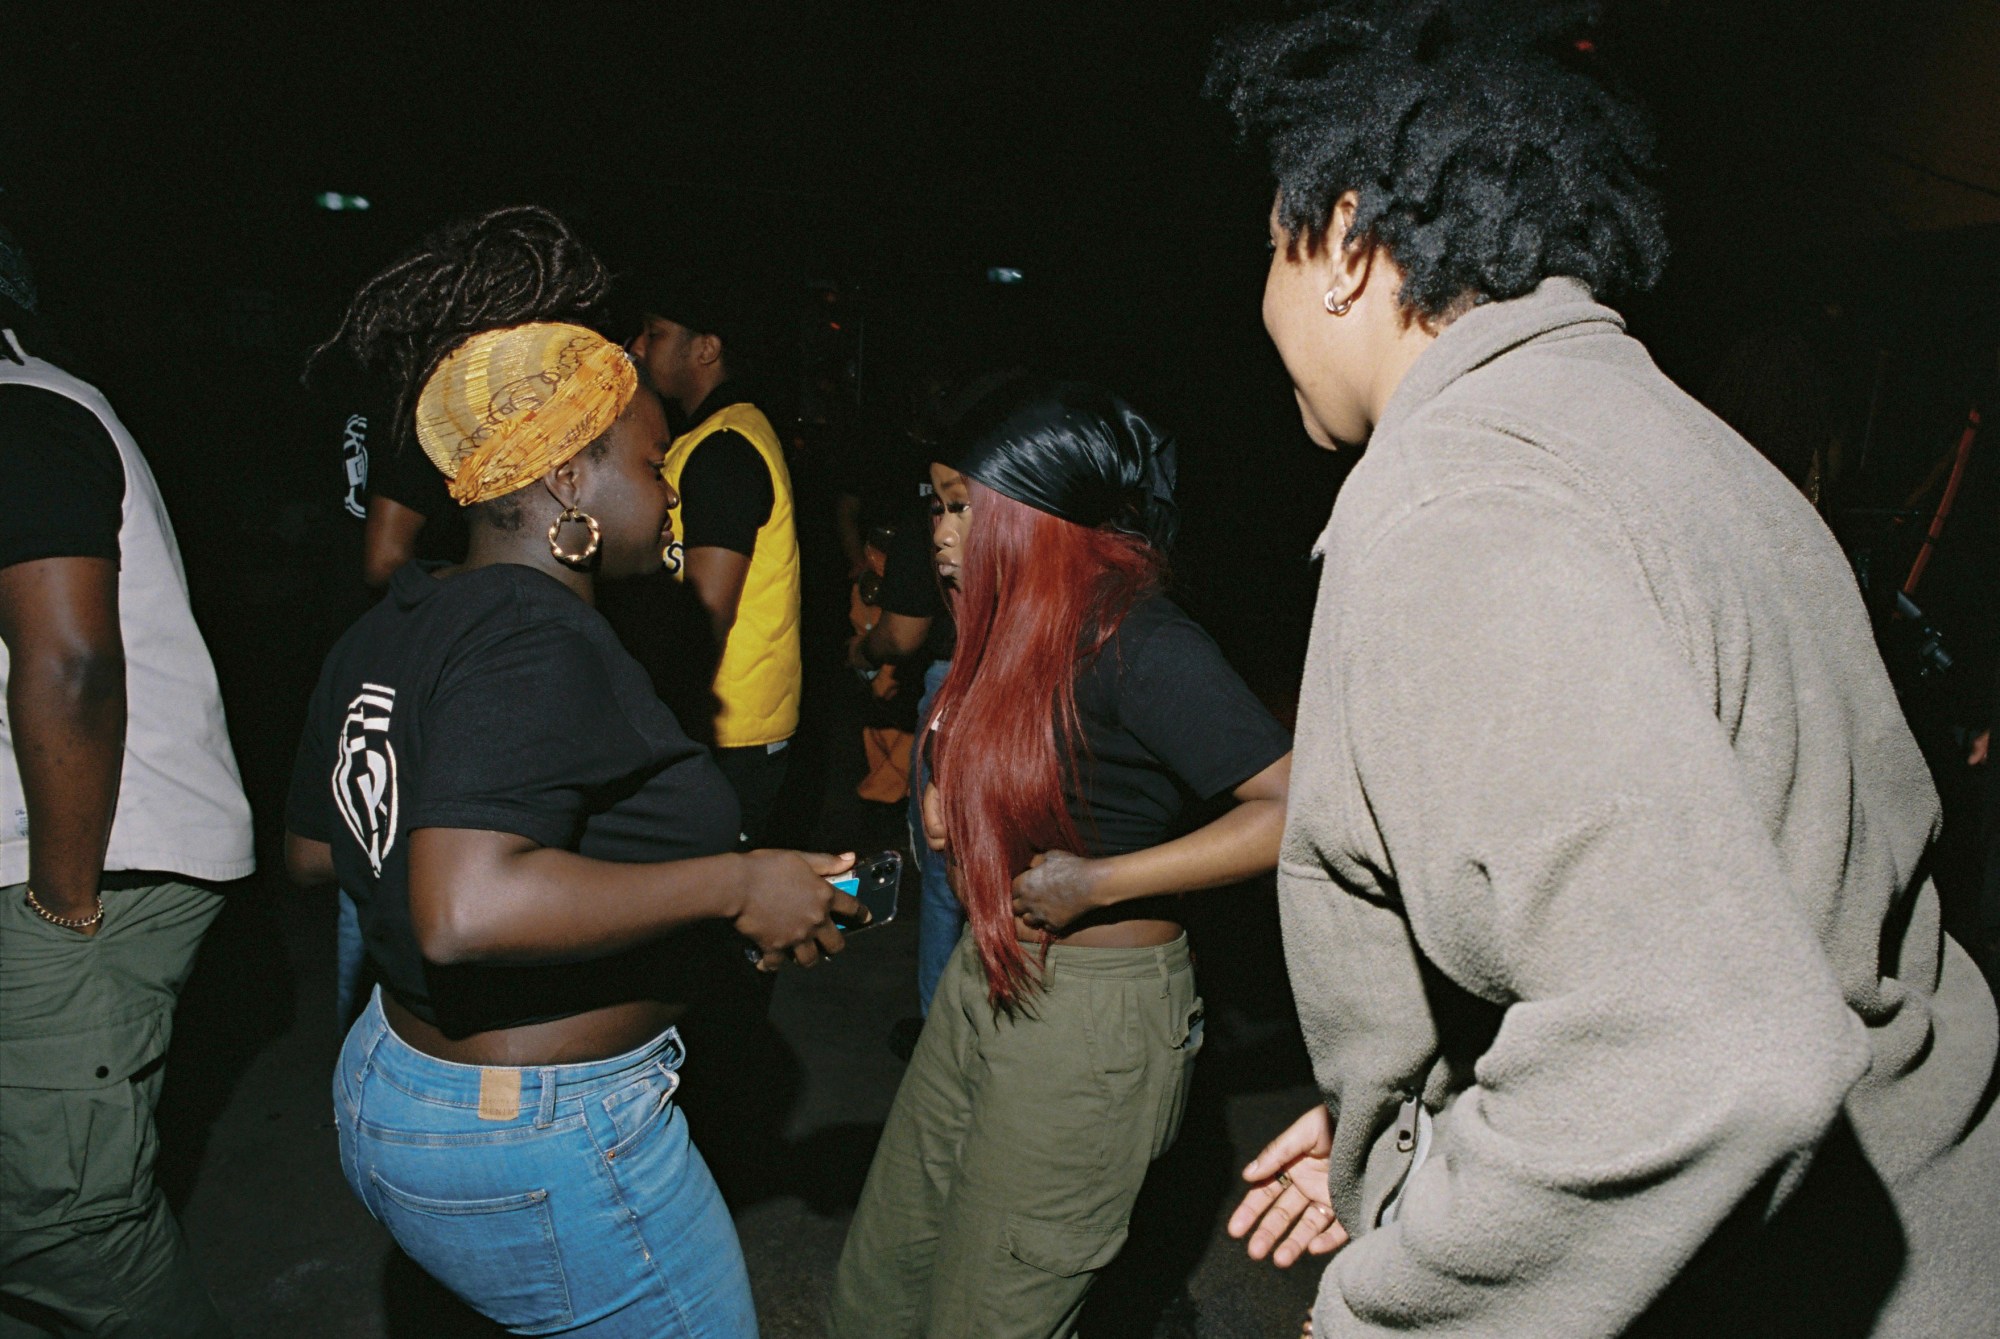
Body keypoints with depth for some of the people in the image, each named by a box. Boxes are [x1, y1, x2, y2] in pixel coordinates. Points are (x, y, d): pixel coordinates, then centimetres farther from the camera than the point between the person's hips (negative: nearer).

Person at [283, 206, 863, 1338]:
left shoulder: (386, 632, 5)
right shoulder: (535, 641, -25)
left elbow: (314, 851, 15)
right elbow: (467, 912, -37)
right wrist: (735, 883, -29)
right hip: (543, 1154, -9)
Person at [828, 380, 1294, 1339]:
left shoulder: (1140, 644, -21)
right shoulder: (1024, 630, 5)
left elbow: (1297, 808, -28)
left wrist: (1097, 883, -25)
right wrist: (953, 807, 3)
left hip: (1090, 1014, -8)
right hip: (984, 982, 8)